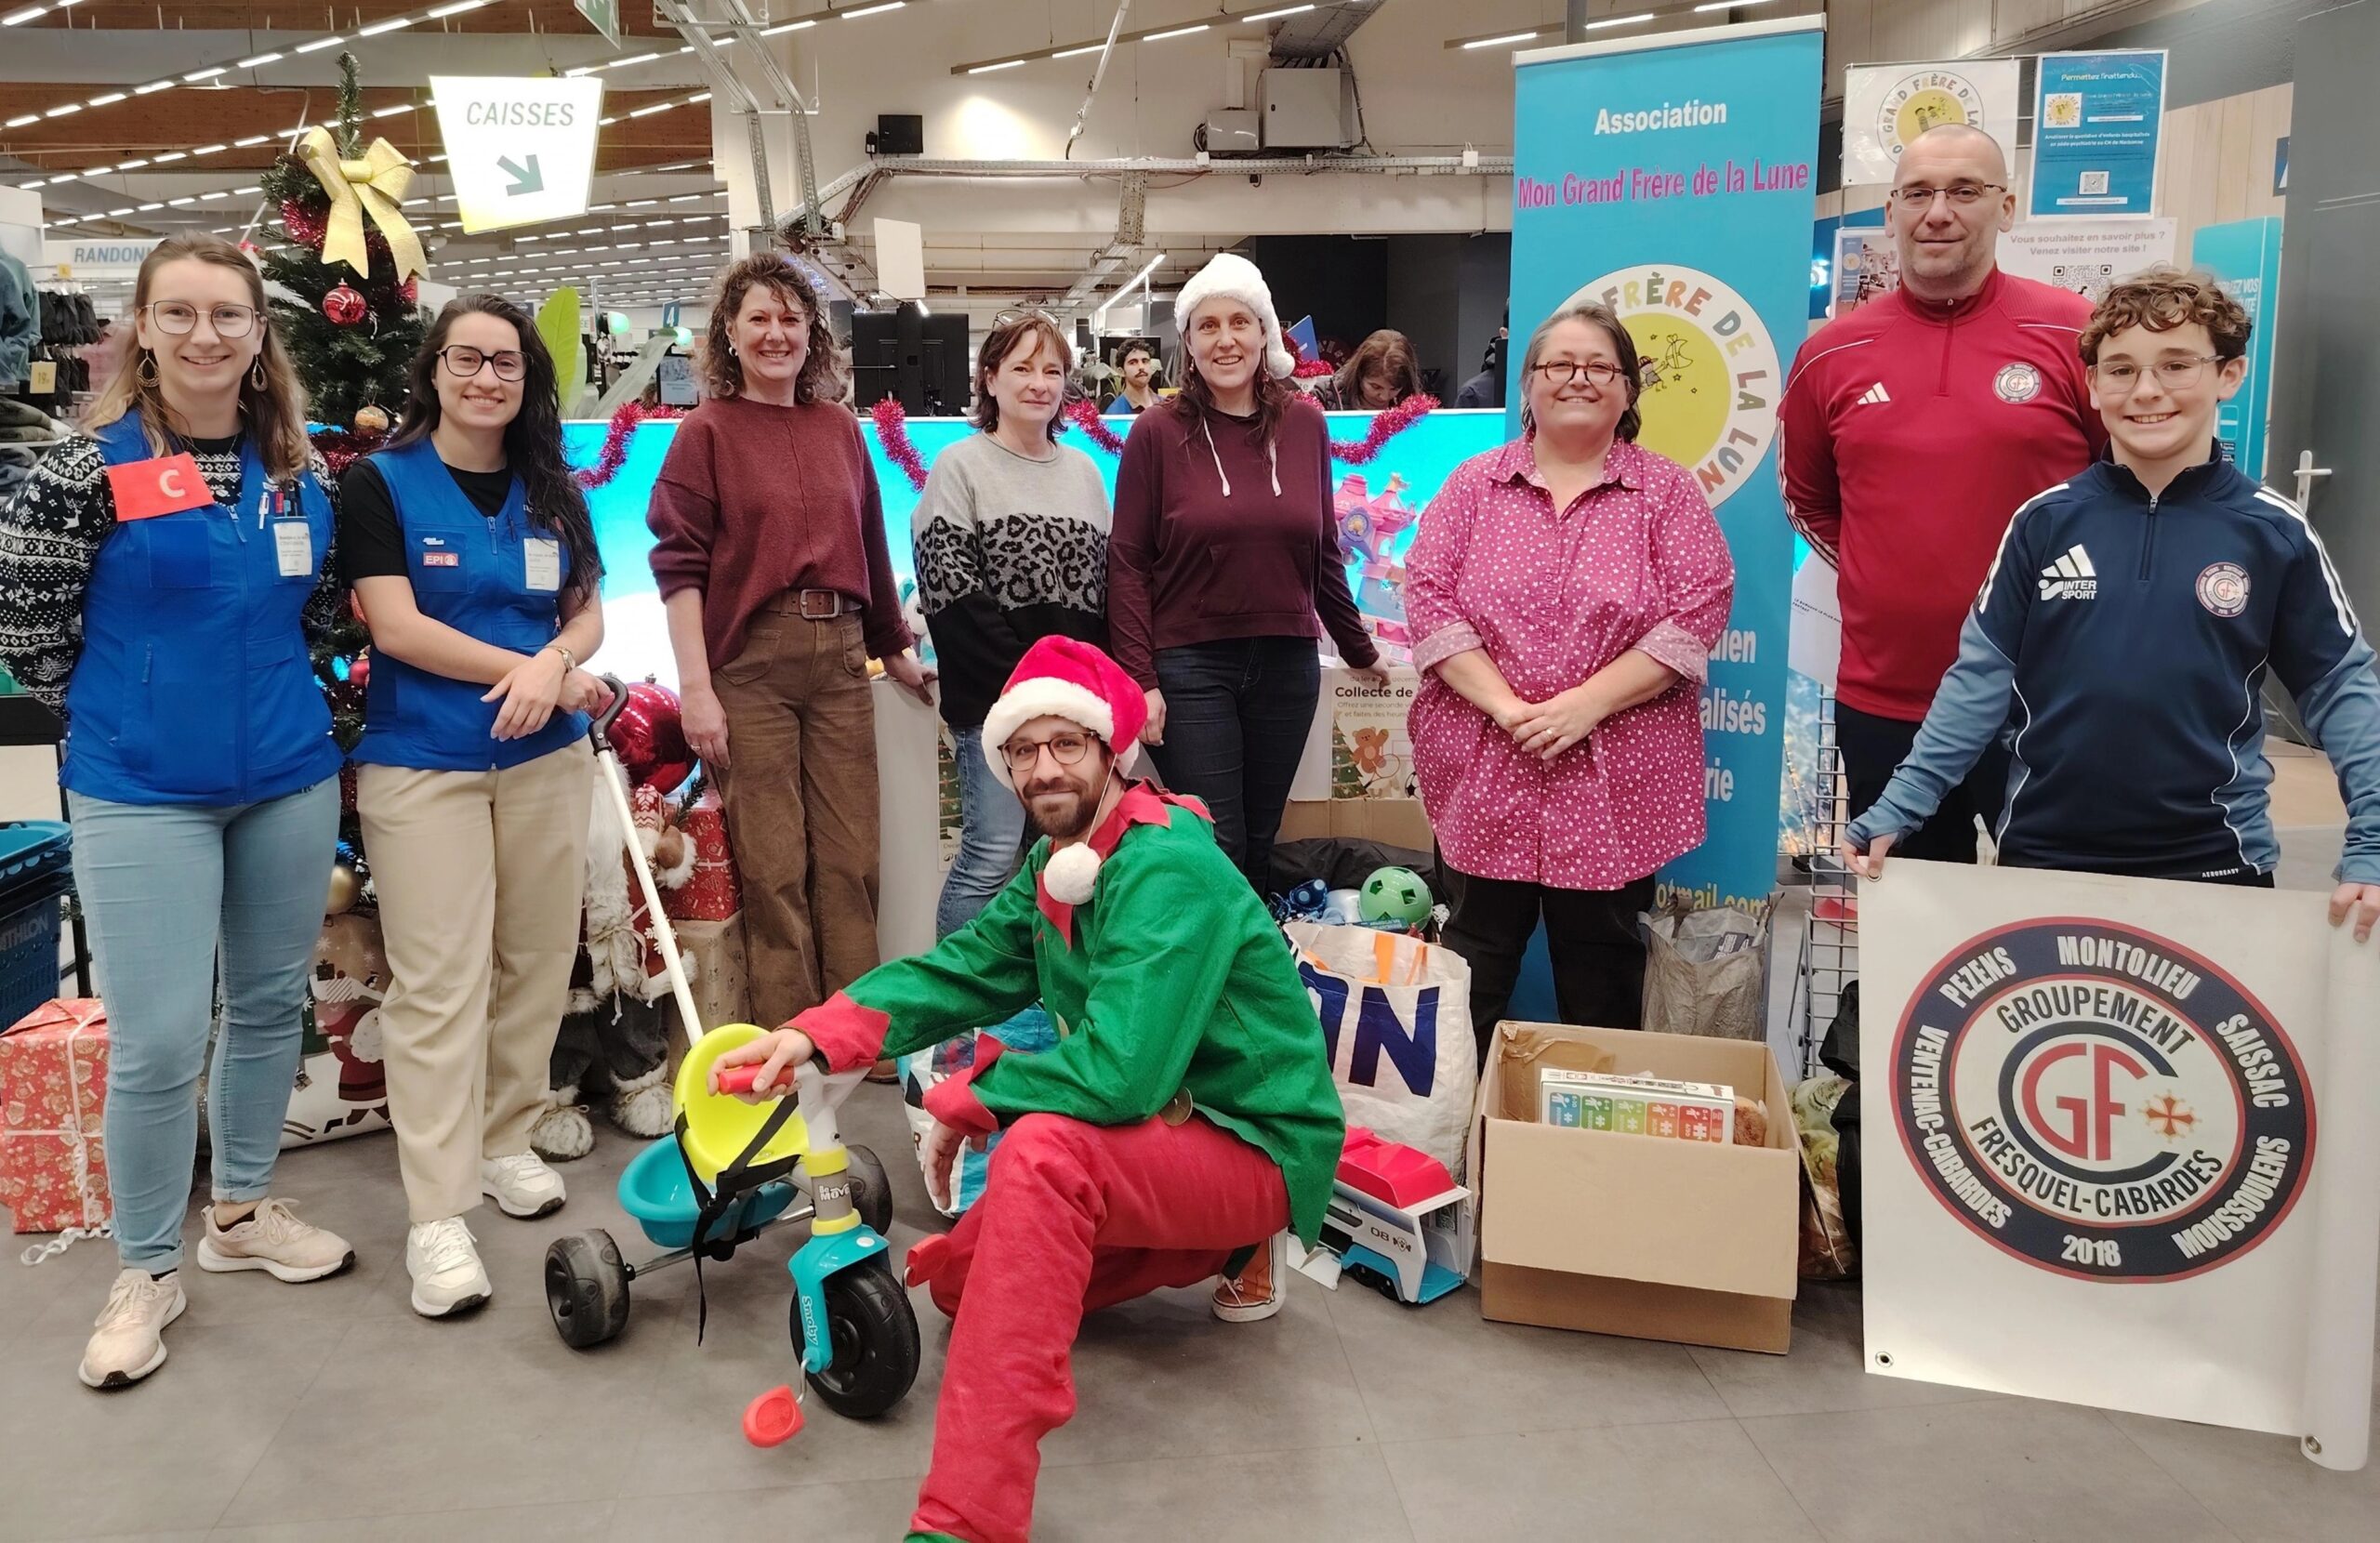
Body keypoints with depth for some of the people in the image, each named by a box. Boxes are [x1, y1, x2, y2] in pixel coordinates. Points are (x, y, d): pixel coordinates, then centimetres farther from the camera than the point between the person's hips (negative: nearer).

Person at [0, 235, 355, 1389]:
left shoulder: (295, 468, 4)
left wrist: (259, 695, 9)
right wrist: (130, 712, 3)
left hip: (290, 782, 5)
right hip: (144, 797, -5)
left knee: (270, 1003, 15)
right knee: (159, 1042, -4)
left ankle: (240, 1209, 35)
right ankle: (146, 1271, 16)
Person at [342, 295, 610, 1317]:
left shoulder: (552, 493, 11)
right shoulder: (381, 483, -2)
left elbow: (587, 615, 9)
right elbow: (395, 626, -10)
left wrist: (554, 664, -14)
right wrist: (535, 670, -11)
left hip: (547, 762, 5)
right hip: (422, 766, -4)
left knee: (535, 965, 9)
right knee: (439, 985, -6)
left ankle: (505, 1142, 28)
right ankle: (436, 1215, -1)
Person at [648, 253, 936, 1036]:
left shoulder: (840, 426, 13)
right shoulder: (708, 430, 1)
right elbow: (679, 563, -5)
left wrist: (896, 650, 23)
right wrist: (695, 687, -12)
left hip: (840, 656, 4)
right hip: (750, 659, -4)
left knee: (851, 858, 6)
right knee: (773, 868, -1)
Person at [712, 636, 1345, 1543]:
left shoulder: (1170, 872, -25)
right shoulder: (1059, 868, 4)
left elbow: (1117, 1073, -33)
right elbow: (960, 969, 0)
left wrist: (962, 1100, -17)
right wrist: (813, 1037, -16)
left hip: (1257, 1147, -9)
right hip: (1162, 1131, 10)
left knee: (1041, 1149, -36)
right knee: (954, 1276, 14)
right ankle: (1224, 1250, 23)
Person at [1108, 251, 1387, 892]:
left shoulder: (1304, 424, 5)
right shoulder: (1158, 433, -3)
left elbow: (1323, 552, 13)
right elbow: (1128, 563, -4)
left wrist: (1360, 651, 19)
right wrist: (1140, 679, -10)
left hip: (1287, 663, 3)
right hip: (1190, 666, -3)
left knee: (1260, 844, 11)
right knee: (1215, 851, -2)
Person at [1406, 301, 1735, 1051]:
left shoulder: (1667, 493, 4)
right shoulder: (1474, 486, 7)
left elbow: (1696, 614, -6)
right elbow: (1428, 598, -2)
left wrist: (1588, 704, -16)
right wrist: (1503, 705, -14)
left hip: (1614, 784, -1)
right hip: (1483, 777, 1)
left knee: (1602, 986, 10)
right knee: (1474, 972, 9)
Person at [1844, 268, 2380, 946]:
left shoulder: (2274, 533, -2)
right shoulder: (2045, 521, -2)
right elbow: (1980, 677, -1)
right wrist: (1895, 811, -8)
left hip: (2213, 864, 0)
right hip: (2041, 854, 1)